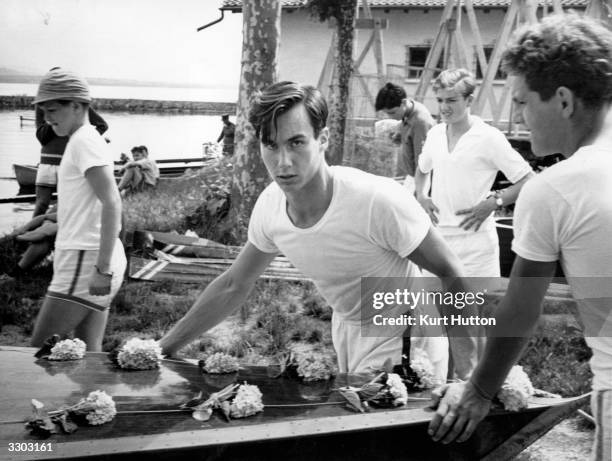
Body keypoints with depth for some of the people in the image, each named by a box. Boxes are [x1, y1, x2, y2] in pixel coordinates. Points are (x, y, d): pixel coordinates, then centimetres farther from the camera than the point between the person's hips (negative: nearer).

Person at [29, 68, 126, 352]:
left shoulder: (84, 141, -11)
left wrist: (103, 269, -24)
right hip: (86, 258, 10)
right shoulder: (84, 140, 18)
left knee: (40, 348, -4)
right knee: (89, 352, 9)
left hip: (85, 261, -9)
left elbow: (111, 204, -21)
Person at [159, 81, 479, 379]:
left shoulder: (379, 201, -34)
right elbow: (233, 286, 2)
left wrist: (473, 374, -24)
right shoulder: (269, 205, -14)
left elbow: (449, 274, -23)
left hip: (403, 340, -6)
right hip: (346, 329, 6)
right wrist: (163, 348, 1)